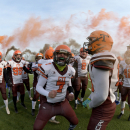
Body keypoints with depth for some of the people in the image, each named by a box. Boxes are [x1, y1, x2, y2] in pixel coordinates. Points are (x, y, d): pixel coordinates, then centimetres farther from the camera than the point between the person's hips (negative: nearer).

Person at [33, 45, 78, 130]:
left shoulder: (70, 70, -3)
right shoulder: (48, 68, -18)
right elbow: (38, 87, -12)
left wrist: (71, 93, -3)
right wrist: (48, 94, -30)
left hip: (62, 103, 4)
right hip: (48, 104, -3)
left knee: (75, 122, 14)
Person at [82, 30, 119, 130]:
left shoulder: (101, 60, -27)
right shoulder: (109, 58, 6)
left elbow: (101, 95, -29)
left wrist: (90, 105, -10)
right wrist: (89, 99, 16)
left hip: (103, 108, -9)